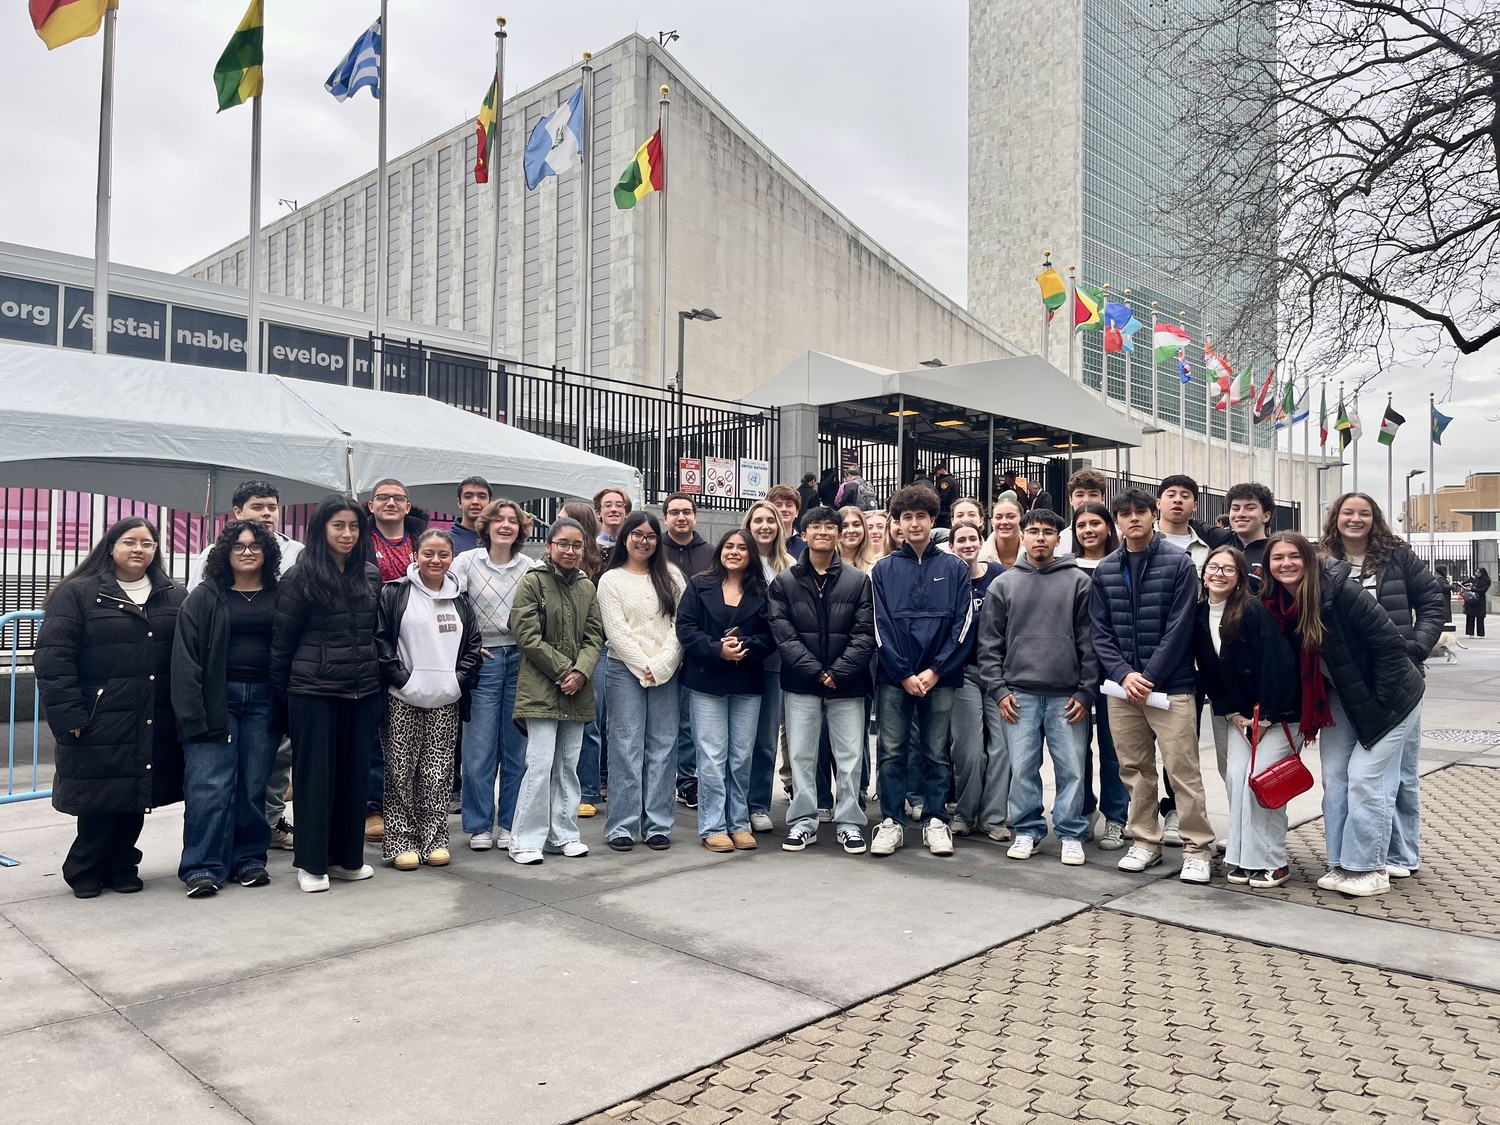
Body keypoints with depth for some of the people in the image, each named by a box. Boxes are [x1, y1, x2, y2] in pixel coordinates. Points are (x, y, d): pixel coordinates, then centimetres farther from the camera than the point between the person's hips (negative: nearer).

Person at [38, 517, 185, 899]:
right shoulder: (78, 594, -1)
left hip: (154, 728, 4)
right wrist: (69, 715, -14)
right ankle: (85, 871, 21)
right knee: (100, 799, 2)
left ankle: (121, 866, 27)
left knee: (137, 795, 10)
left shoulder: (175, 598, 11)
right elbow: (53, 657, -7)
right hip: (99, 725, -3)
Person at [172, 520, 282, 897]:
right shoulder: (205, 597, 2)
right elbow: (186, 657, -3)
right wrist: (192, 715, -12)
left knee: (254, 784, 6)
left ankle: (248, 858, 18)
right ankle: (203, 866, 2)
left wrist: (286, 707, 1)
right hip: (216, 699, -2)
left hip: (263, 700, 2)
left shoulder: (279, 597, 9)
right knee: (210, 784, -6)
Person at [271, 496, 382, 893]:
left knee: (355, 772, 9)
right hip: (314, 691, -4)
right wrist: (281, 689, 2)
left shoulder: (370, 574, 7)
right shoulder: (301, 577, -6)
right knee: (315, 774, 3)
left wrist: (377, 676, 13)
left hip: (363, 691, 4)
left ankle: (346, 856, 21)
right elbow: (281, 638, -2)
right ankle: (311, 863, 13)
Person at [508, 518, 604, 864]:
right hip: (541, 689, -5)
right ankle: (526, 839, 3)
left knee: (568, 764, 11)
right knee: (540, 764, -8)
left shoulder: (587, 586, 11)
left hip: (577, 691, 5)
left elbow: (594, 638, 8)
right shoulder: (532, 582, -5)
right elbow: (527, 636, -11)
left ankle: (563, 834, 21)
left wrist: (581, 672, -10)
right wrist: (563, 669, -13)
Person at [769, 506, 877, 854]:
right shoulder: (784, 582, 3)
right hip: (801, 684, 1)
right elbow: (782, 634, -5)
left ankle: (849, 823, 17)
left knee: (850, 756, 4)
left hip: (847, 685, 0)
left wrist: (838, 673, -13)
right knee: (801, 756, 8)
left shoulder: (858, 581, 3)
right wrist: (816, 672, -13)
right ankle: (803, 822, 20)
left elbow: (864, 633, -3)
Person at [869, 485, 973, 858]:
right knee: (892, 753, 4)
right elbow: (879, 627, -2)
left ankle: (936, 821, 18)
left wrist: (936, 670, -9)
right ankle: (890, 823, 13)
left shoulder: (955, 569, 4)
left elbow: (963, 624, -1)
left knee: (937, 753, 8)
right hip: (894, 678, 0)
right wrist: (904, 674, -9)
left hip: (940, 677, 0)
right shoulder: (882, 570, 3)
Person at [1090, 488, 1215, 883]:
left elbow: (1179, 628, -9)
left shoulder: (1179, 563, -3)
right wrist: (1123, 674, -9)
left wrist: (1150, 677, -13)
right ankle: (1145, 842, 22)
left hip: (1171, 685, -4)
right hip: (1122, 686, 4)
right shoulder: (1104, 571, 9)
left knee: (1182, 769, -3)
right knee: (1135, 770, 10)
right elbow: (1099, 631, 5)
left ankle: (1197, 848, 9)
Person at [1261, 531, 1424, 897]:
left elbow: (1390, 645, -23)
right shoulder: (1274, 605, -6)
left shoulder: (1341, 592, -26)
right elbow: (1299, 664, 6)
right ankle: (1341, 863, 15)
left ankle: (1369, 868, 5)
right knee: (1334, 778, 6)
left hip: (1387, 697, -7)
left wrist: (1378, 701, -20)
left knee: (1365, 778, -8)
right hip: (1341, 701, 7)